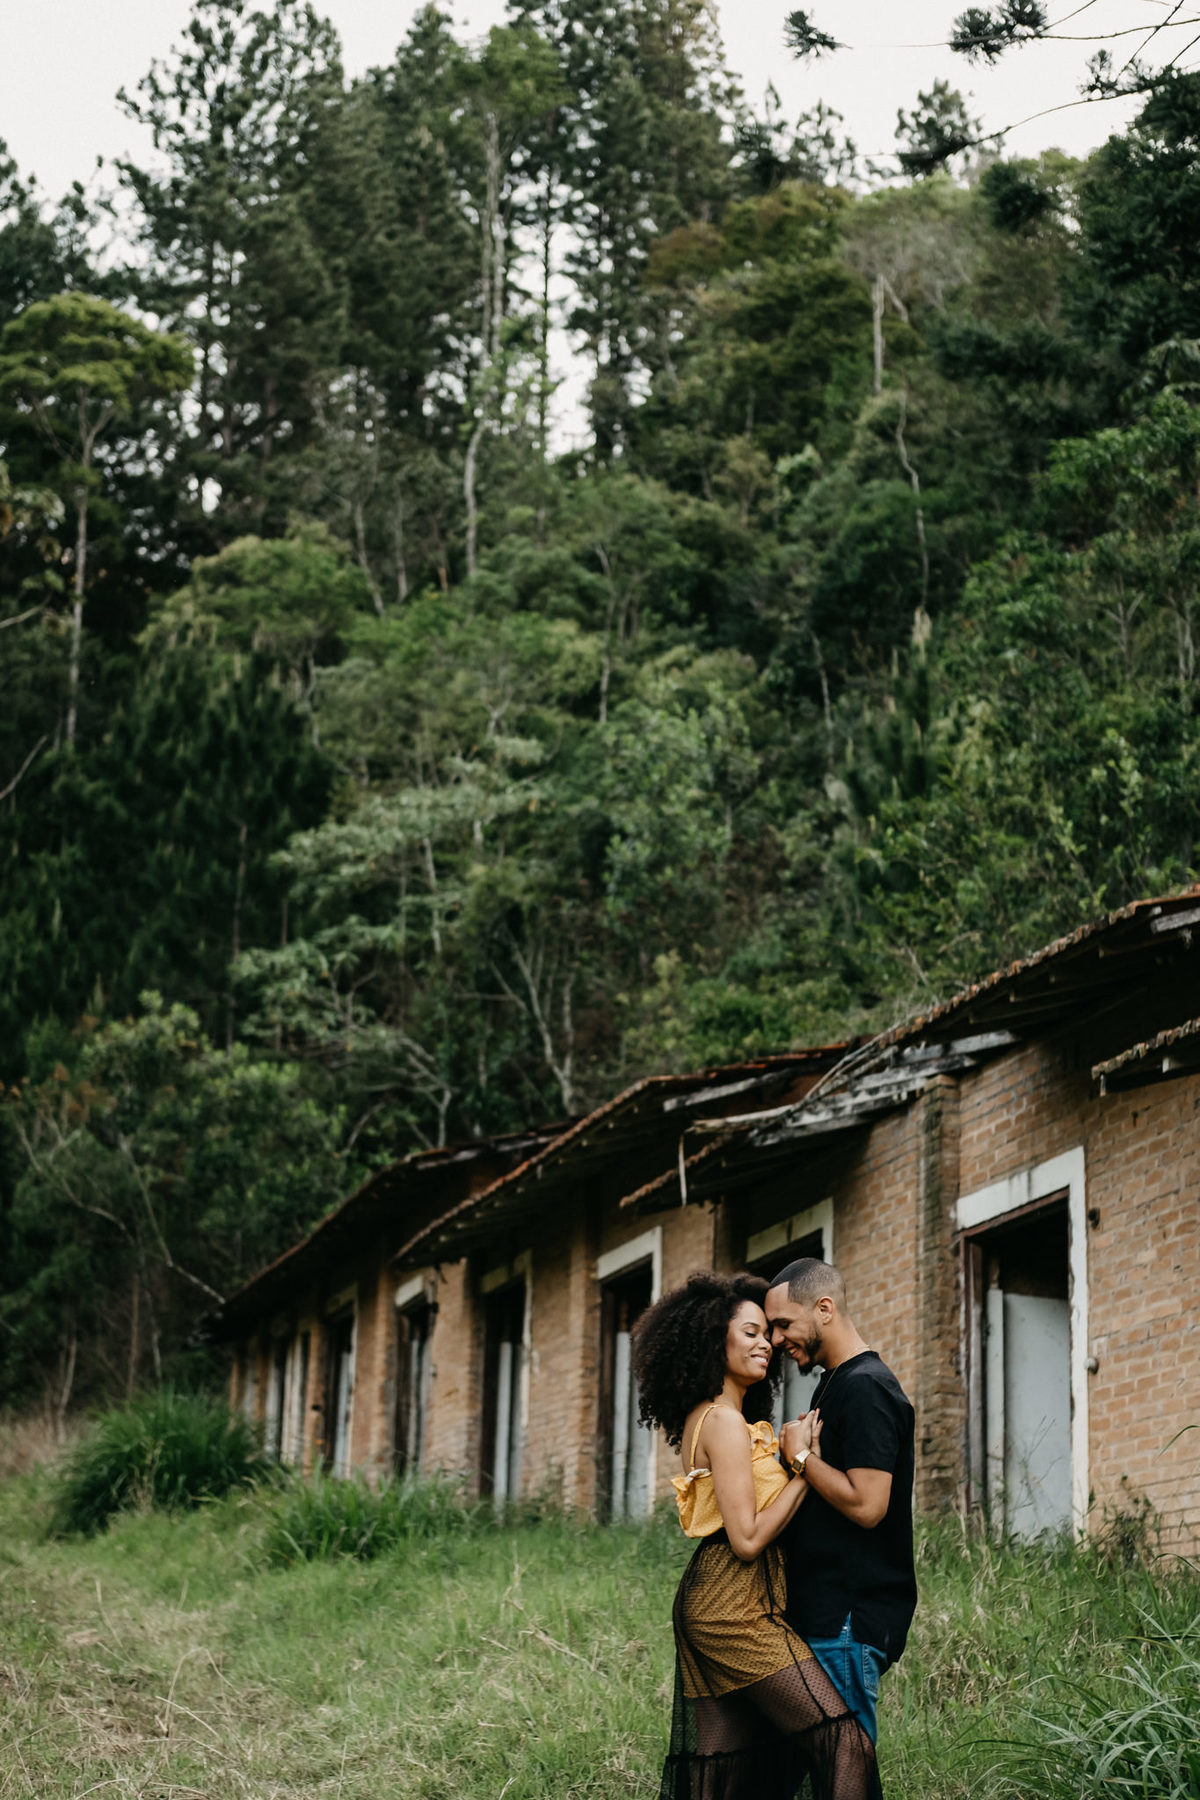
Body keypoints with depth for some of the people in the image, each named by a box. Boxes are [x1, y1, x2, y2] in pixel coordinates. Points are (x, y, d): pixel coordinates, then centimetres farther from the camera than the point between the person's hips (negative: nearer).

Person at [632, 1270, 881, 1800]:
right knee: (843, 1741, -14)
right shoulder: (726, 1422, -12)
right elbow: (747, 1538, -17)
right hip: (737, 1607, -10)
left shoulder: (700, 1418, 17)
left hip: (707, 1601, 10)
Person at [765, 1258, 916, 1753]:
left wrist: (801, 1456, -11)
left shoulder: (864, 1387, -14)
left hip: (850, 1620, -10)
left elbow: (866, 1504, -22)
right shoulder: (836, 1383, 18)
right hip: (825, 1614, 10)